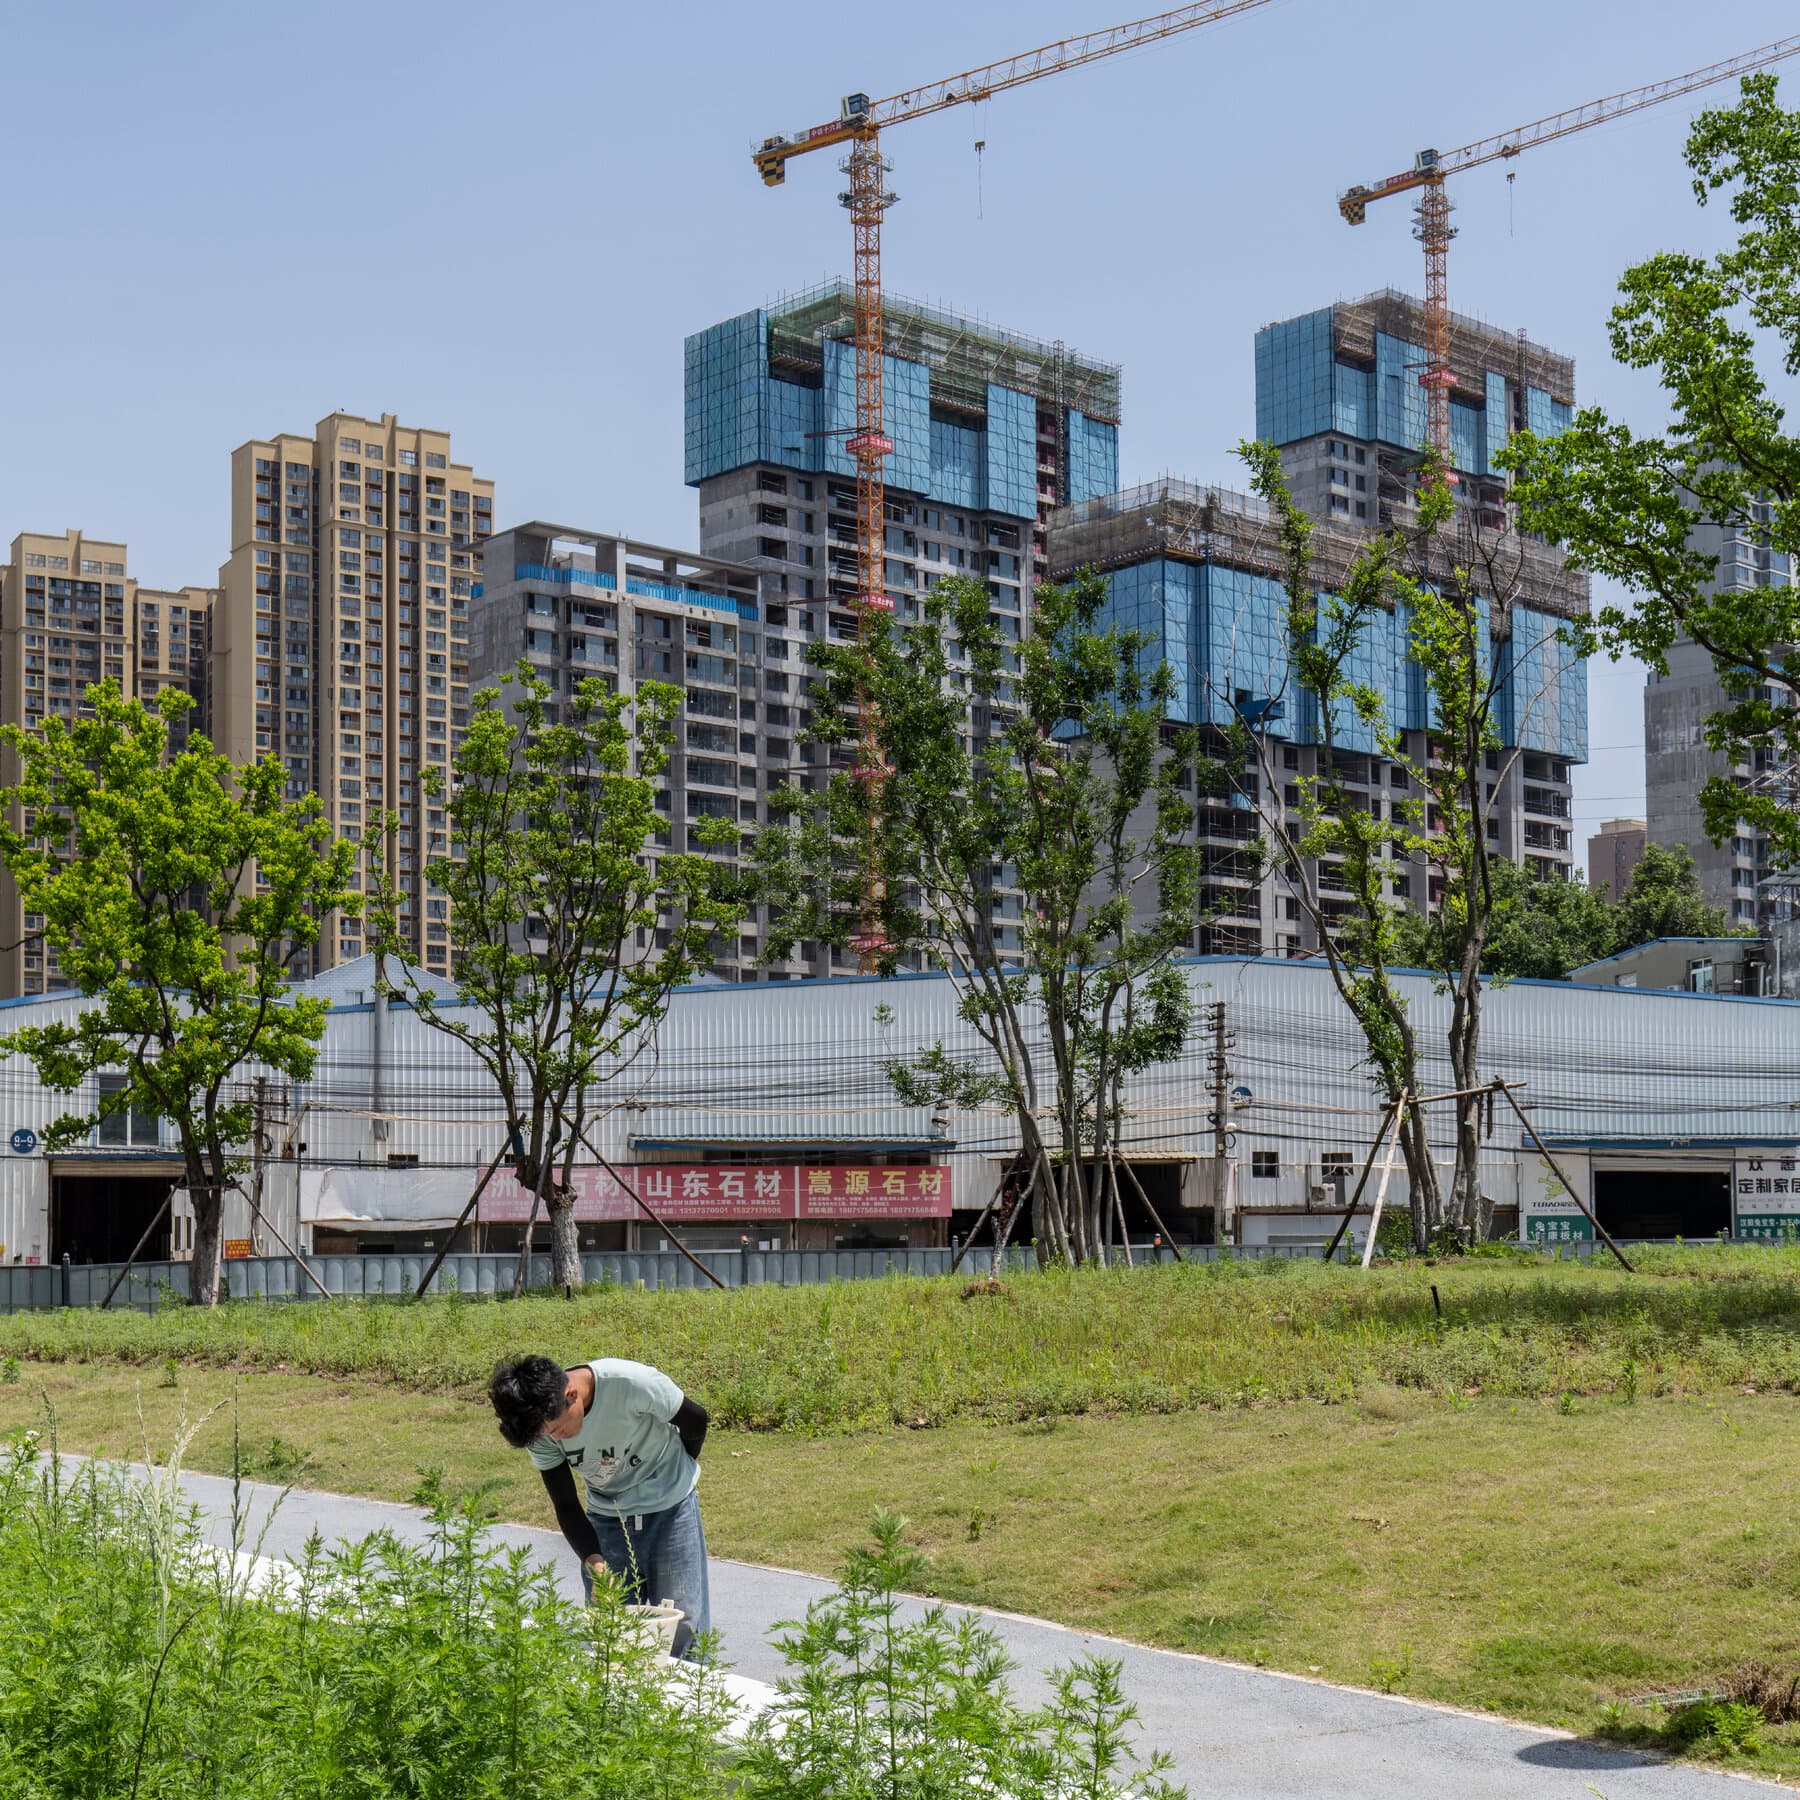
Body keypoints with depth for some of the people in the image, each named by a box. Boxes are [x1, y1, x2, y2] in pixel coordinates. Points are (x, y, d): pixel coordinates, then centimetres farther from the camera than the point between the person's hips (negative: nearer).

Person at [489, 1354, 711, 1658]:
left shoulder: (633, 1383, -31)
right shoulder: (541, 1426, -17)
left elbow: (695, 1420, -12)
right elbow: (566, 1506, -9)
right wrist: (593, 1561, -24)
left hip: (670, 1509, -3)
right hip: (606, 1516, 3)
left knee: (683, 1628, -5)